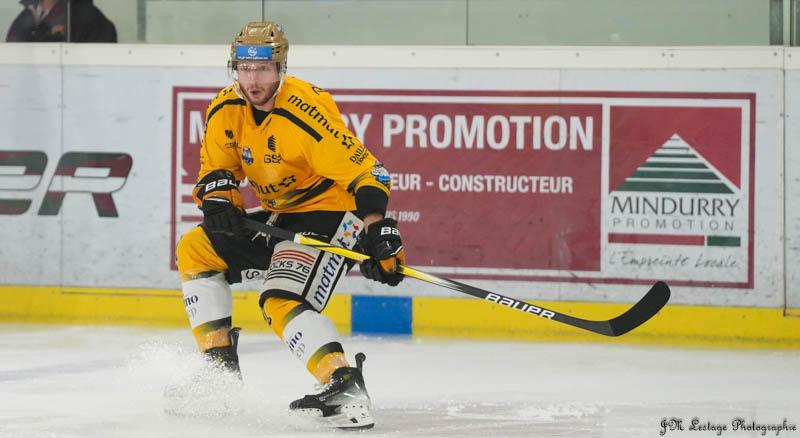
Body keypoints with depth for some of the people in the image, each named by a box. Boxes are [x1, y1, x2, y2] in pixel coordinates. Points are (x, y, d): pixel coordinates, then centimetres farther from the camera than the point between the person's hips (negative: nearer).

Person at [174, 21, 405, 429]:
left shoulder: (305, 112, -27)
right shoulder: (225, 110, -4)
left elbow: (364, 171, -29)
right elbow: (216, 168, 8)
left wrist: (379, 234, -39)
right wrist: (218, 199, -15)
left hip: (330, 212, -9)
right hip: (281, 215, 9)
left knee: (282, 300, -27)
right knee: (196, 249, 8)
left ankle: (347, 389, -36)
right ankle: (220, 365, 9)